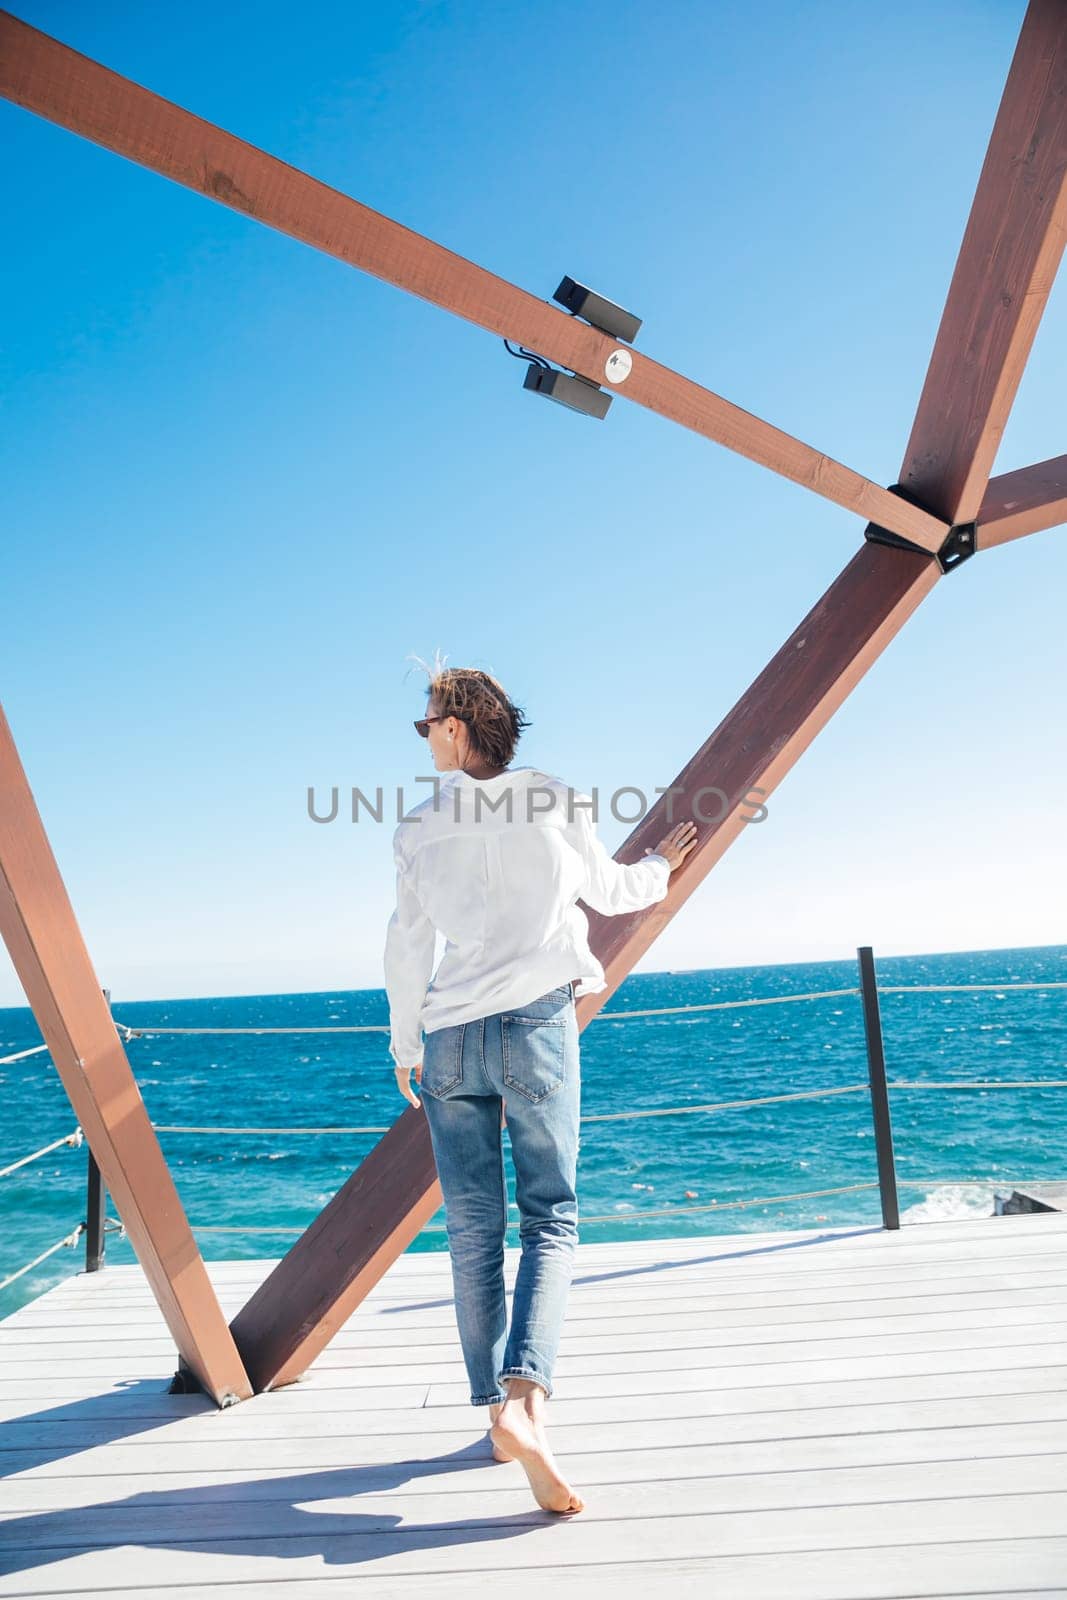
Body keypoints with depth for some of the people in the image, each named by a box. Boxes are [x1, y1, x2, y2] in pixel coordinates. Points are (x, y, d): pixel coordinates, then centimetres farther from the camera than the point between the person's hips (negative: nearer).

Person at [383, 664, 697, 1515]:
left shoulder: (420, 828, 4)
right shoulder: (558, 802, 3)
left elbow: (407, 944, 8)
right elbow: (612, 891, 17)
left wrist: (405, 1045, 19)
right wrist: (662, 864, 38)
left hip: (451, 1036, 2)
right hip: (536, 1025, -1)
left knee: (473, 1233, 10)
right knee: (551, 1220, 4)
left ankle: (498, 1410, 17)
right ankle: (526, 1397, -13)